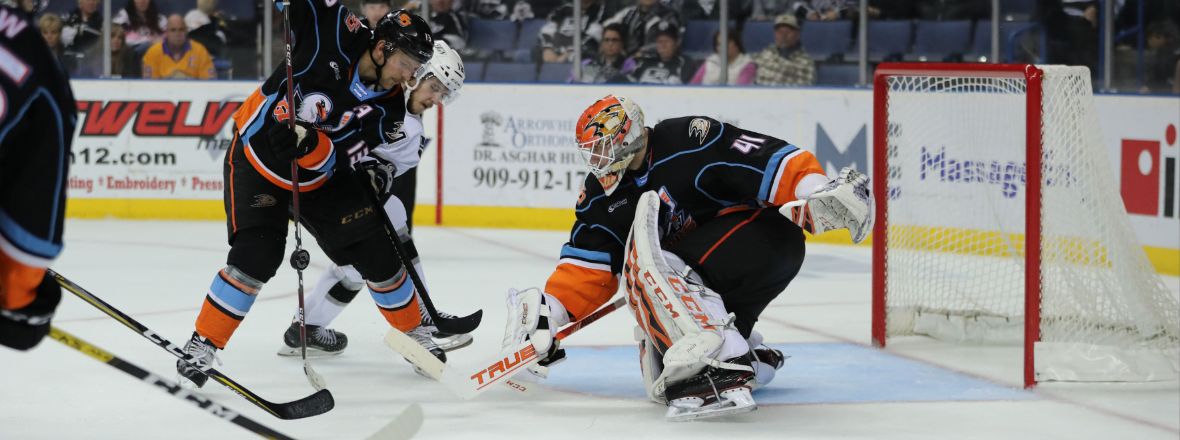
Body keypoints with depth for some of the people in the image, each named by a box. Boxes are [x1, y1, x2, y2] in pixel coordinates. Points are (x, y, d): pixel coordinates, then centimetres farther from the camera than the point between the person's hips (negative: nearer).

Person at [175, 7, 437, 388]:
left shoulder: (388, 106, -14)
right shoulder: (335, 33, -22)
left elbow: (341, 160, -22)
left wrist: (309, 143, -40)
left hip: (318, 179, 4)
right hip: (257, 159, -4)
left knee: (374, 246, 0)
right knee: (258, 254, -20)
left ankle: (414, 329, 23)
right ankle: (203, 343, -6)